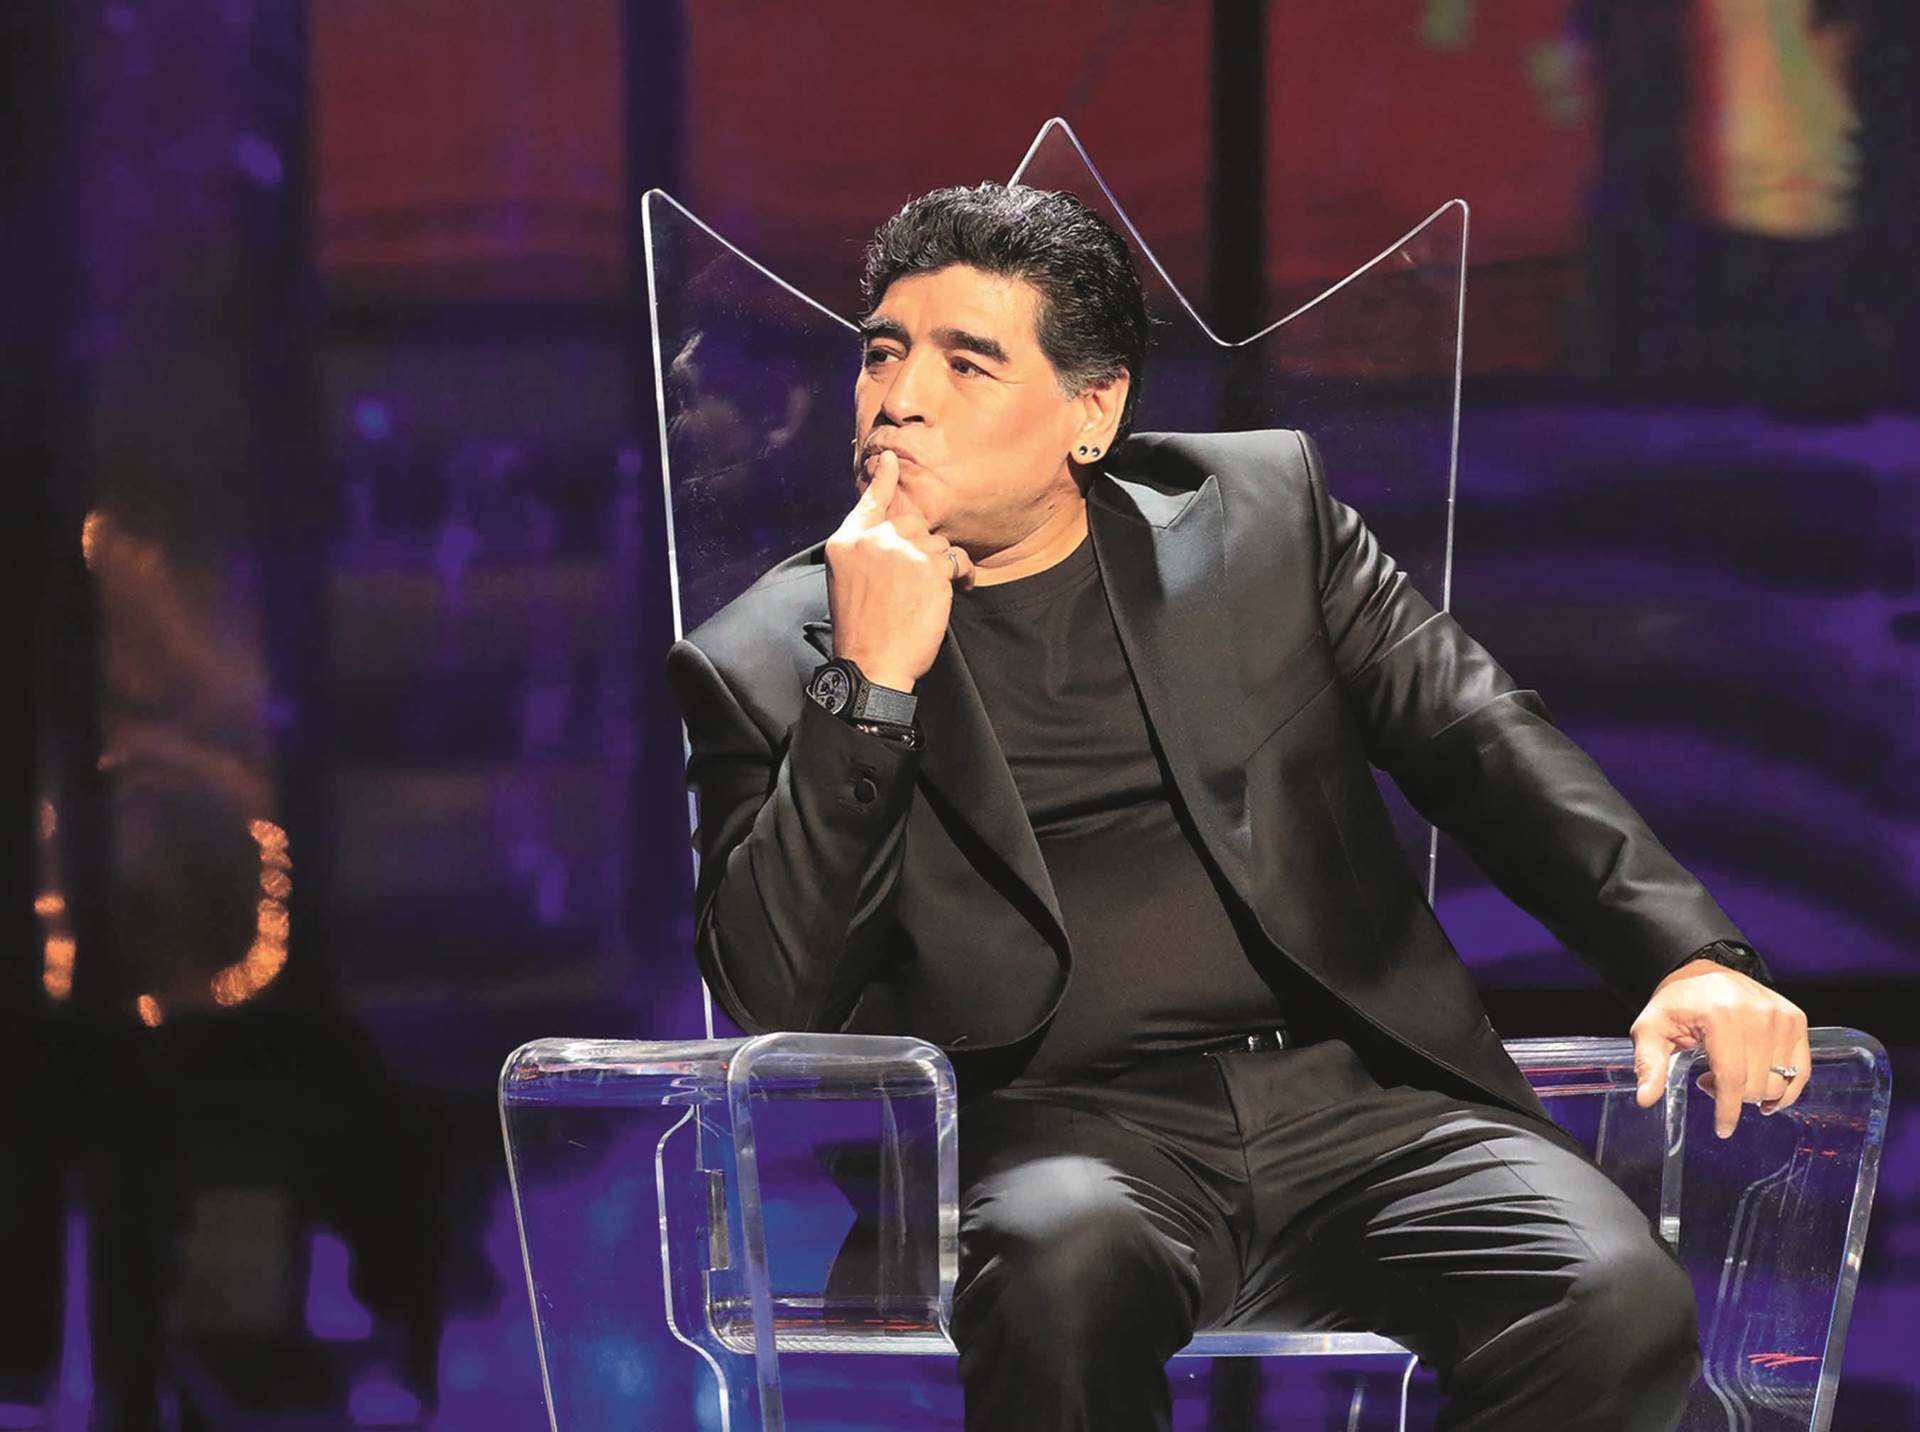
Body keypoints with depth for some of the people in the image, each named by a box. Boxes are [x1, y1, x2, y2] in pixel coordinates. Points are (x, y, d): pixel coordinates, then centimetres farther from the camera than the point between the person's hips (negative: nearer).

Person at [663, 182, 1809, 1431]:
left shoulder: (1262, 509, 16)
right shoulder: (768, 660, 10)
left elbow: (1480, 739, 12)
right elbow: (772, 997, -1)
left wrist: (1689, 955, -3)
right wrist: (869, 683, -9)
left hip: (1354, 1097, 2)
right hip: (1057, 1130, -2)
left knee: (1618, 1305, -28)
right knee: (1065, 1268, -40)